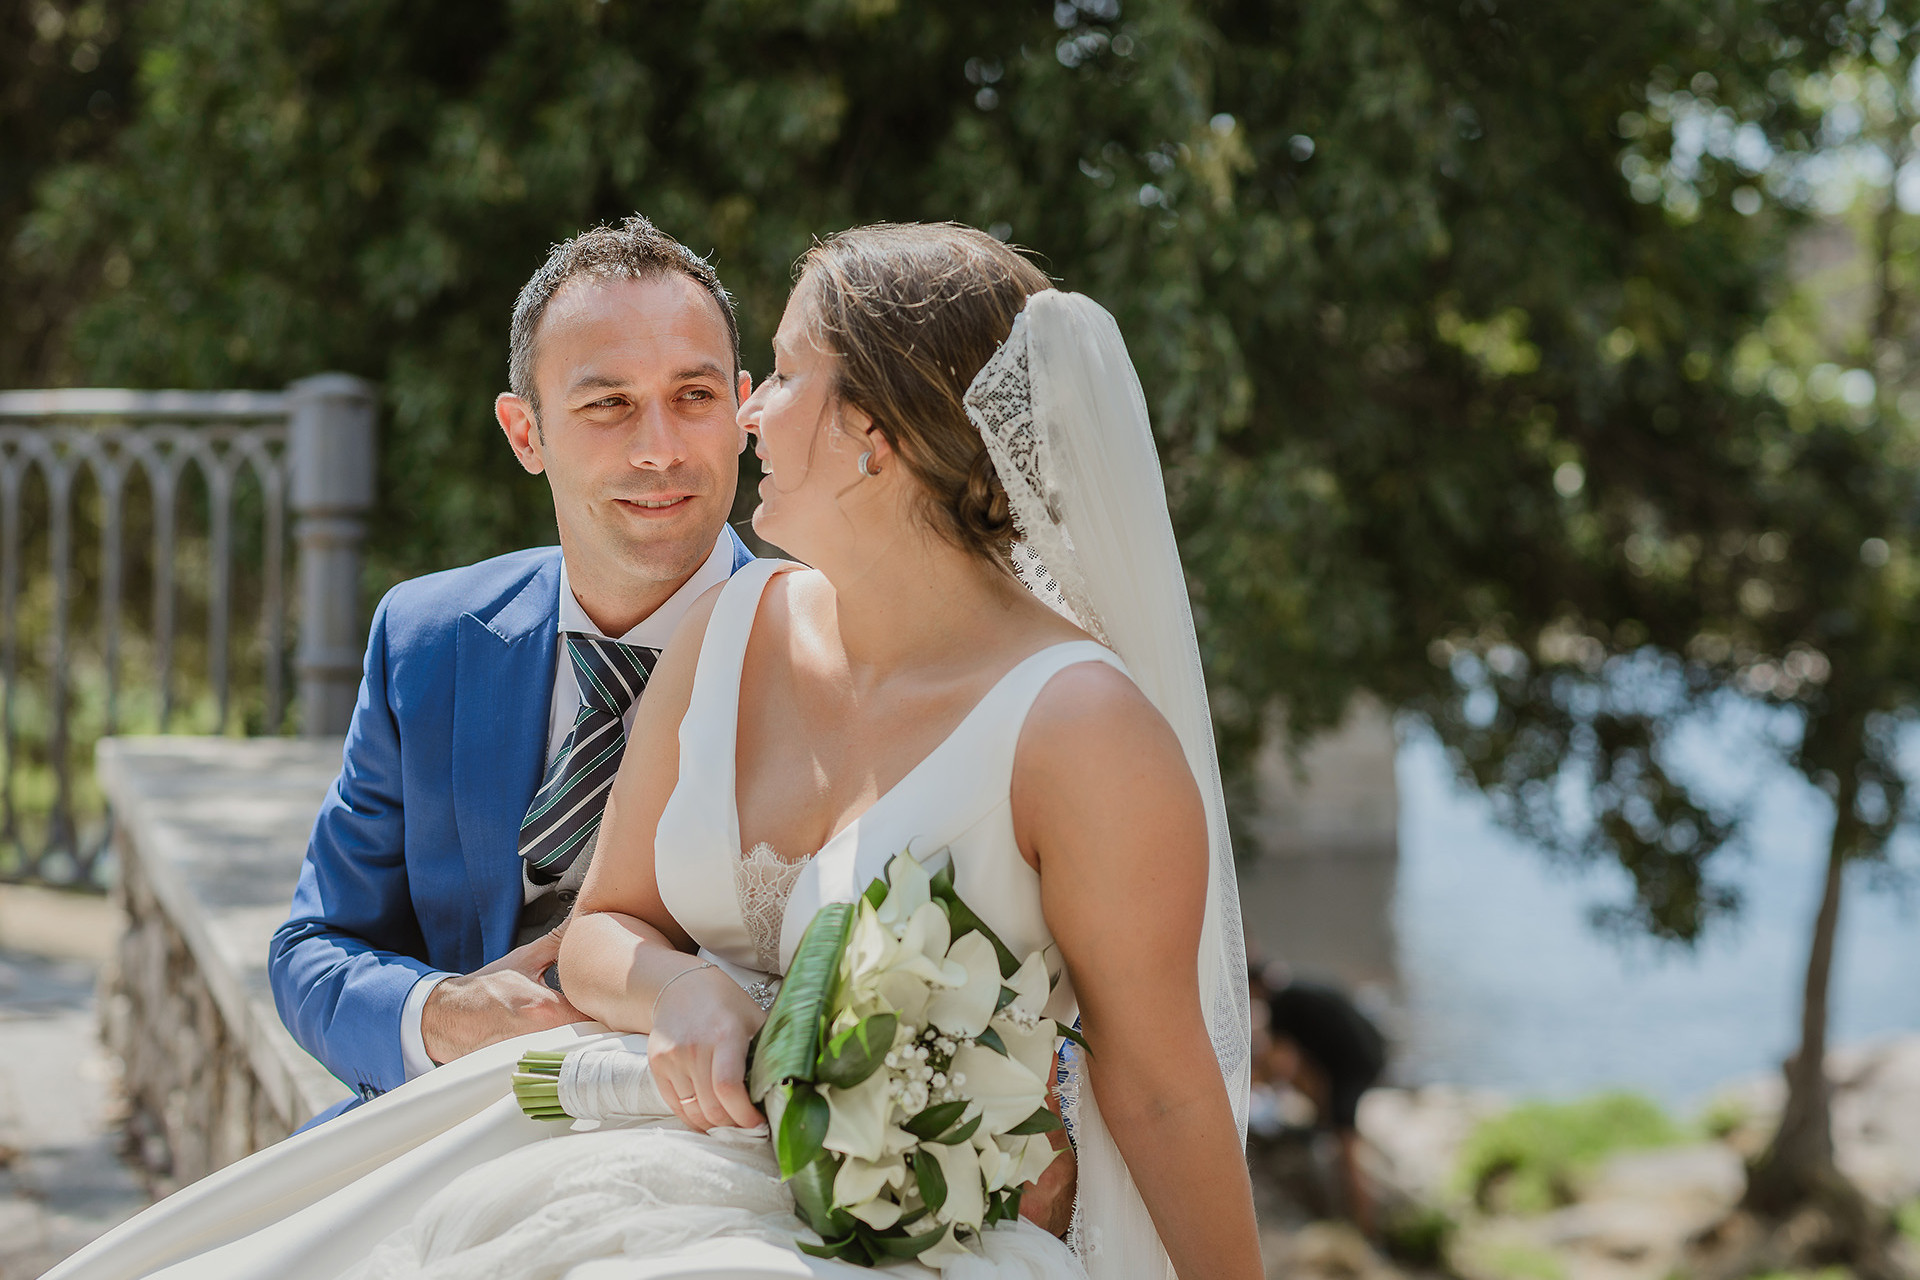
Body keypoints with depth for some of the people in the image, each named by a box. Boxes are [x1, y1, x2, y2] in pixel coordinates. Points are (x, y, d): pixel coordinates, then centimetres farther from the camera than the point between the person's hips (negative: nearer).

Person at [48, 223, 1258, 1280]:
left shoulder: (1080, 722, -15)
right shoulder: (732, 634, 4)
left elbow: (1162, 1090, -9)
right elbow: (601, 929, 13)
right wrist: (678, 990, -10)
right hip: (691, 1180, 6)